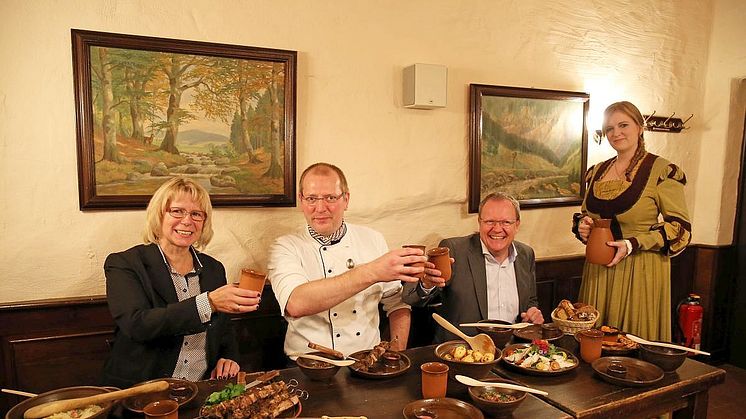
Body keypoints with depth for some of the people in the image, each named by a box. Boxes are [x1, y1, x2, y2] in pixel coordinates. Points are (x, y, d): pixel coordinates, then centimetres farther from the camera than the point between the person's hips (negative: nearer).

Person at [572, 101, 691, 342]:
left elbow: (681, 228, -7)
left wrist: (632, 244, -19)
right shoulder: (596, 172, 10)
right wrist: (582, 226, 0)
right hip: (598, 269, 5)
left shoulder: (662, 171, -6)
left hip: (641, 270, -5)